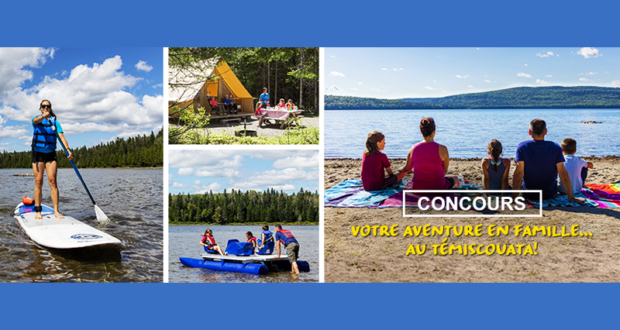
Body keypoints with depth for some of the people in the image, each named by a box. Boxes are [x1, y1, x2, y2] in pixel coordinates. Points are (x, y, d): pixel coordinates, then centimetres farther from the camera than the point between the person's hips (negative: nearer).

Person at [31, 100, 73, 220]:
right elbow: (36, 121, -22)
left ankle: (56, 211, -9)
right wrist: (43, 116, -46)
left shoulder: (55, 122, 8)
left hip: (51, 154, 1)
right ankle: (38, 211, 4)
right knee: (38, 182, -1)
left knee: (52, 181, -6)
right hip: (38, 153, -1)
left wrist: (68, 150, -21)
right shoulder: (36, 119, 4)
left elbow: (61, 136, -5)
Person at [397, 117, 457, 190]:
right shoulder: (442, 149, -16)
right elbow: (445, 171, -2)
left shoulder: (413, 149, -7)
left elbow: (406, 169, 7)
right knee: (455, 178, 28)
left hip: (417, 189, 3)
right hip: (437, 190, -3)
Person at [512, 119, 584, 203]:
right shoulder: (555, 148, -12)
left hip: (529, 195, -1)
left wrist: (514, 197, -20)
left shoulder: (522, 147, -15)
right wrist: (571, 198, -11)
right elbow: (563, 174, -15)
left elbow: (518, 173, -21)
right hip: (551, 195, 1)